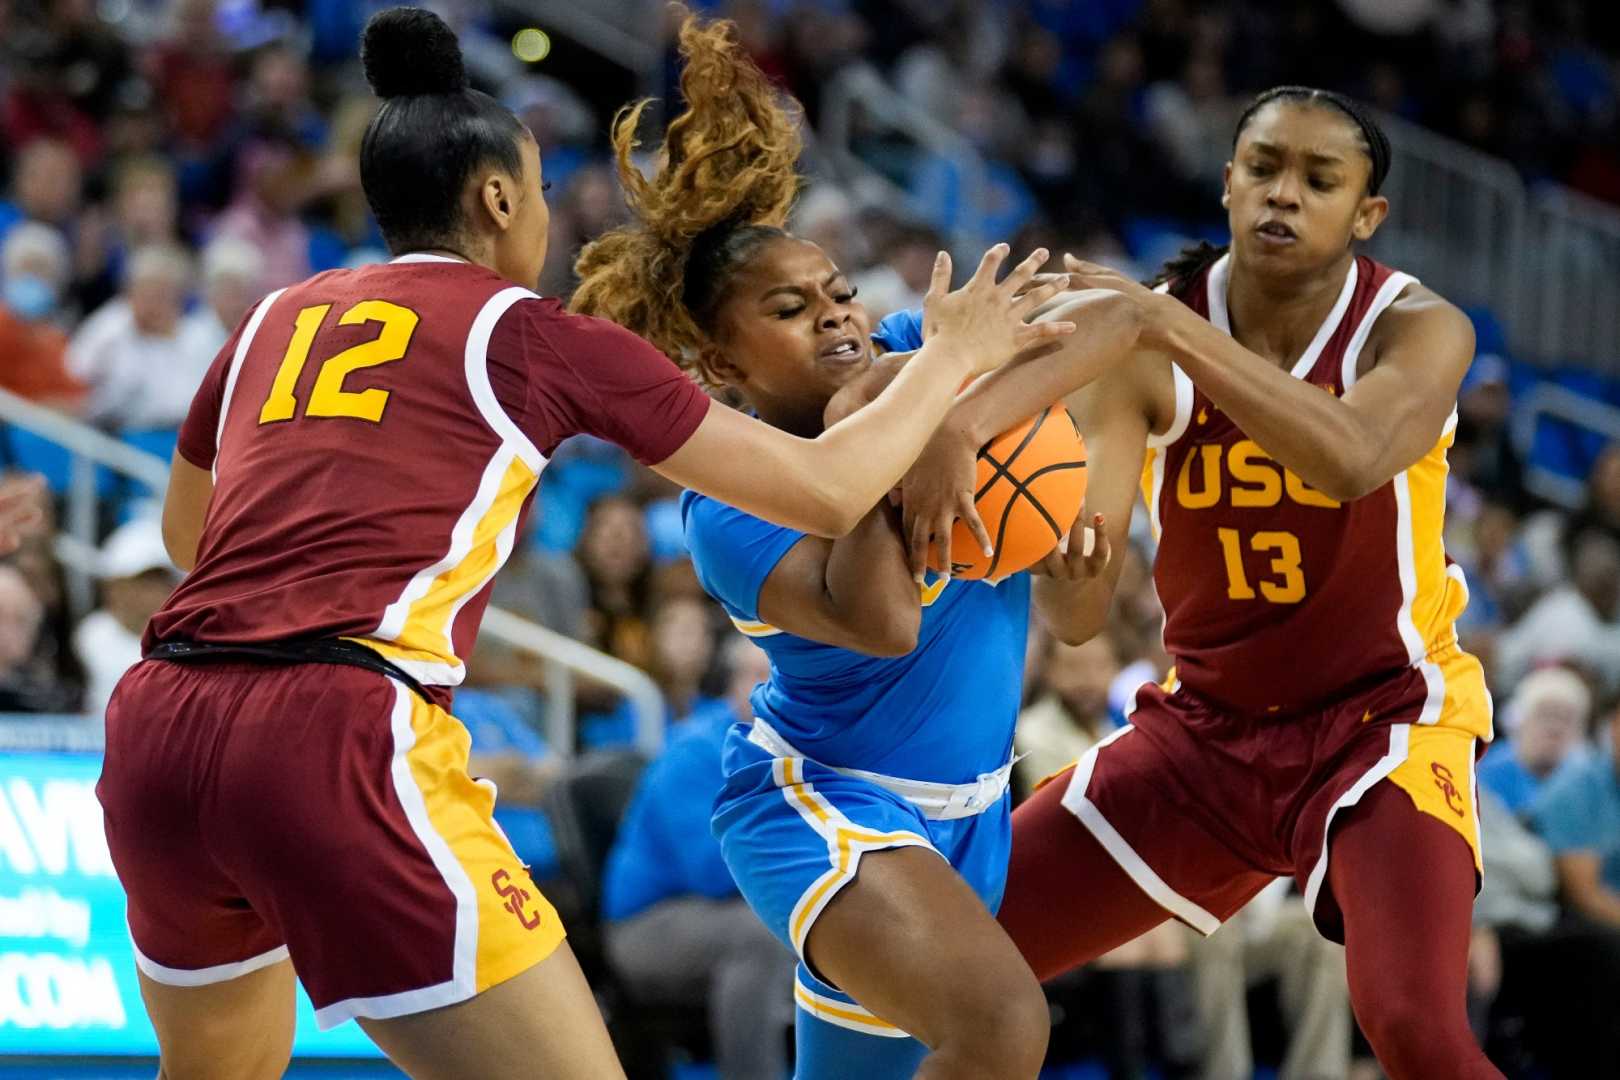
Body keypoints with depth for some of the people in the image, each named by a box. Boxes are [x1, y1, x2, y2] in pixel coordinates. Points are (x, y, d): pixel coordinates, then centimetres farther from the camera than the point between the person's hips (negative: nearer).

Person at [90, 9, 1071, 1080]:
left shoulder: (275, 320, 21)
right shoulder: (534, 335, 8)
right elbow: (828, 490, 14)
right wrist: (950, 357, 30)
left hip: (154, 729, 7)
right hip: (333, 745, -7)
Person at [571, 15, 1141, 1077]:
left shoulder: (912, 352, -5)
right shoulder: (731, 504, -18)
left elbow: (1110, 317, -16)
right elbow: (878, 623, -35)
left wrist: (966, 414, -31)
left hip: (962, 810, 7)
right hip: (823, 806, -7)